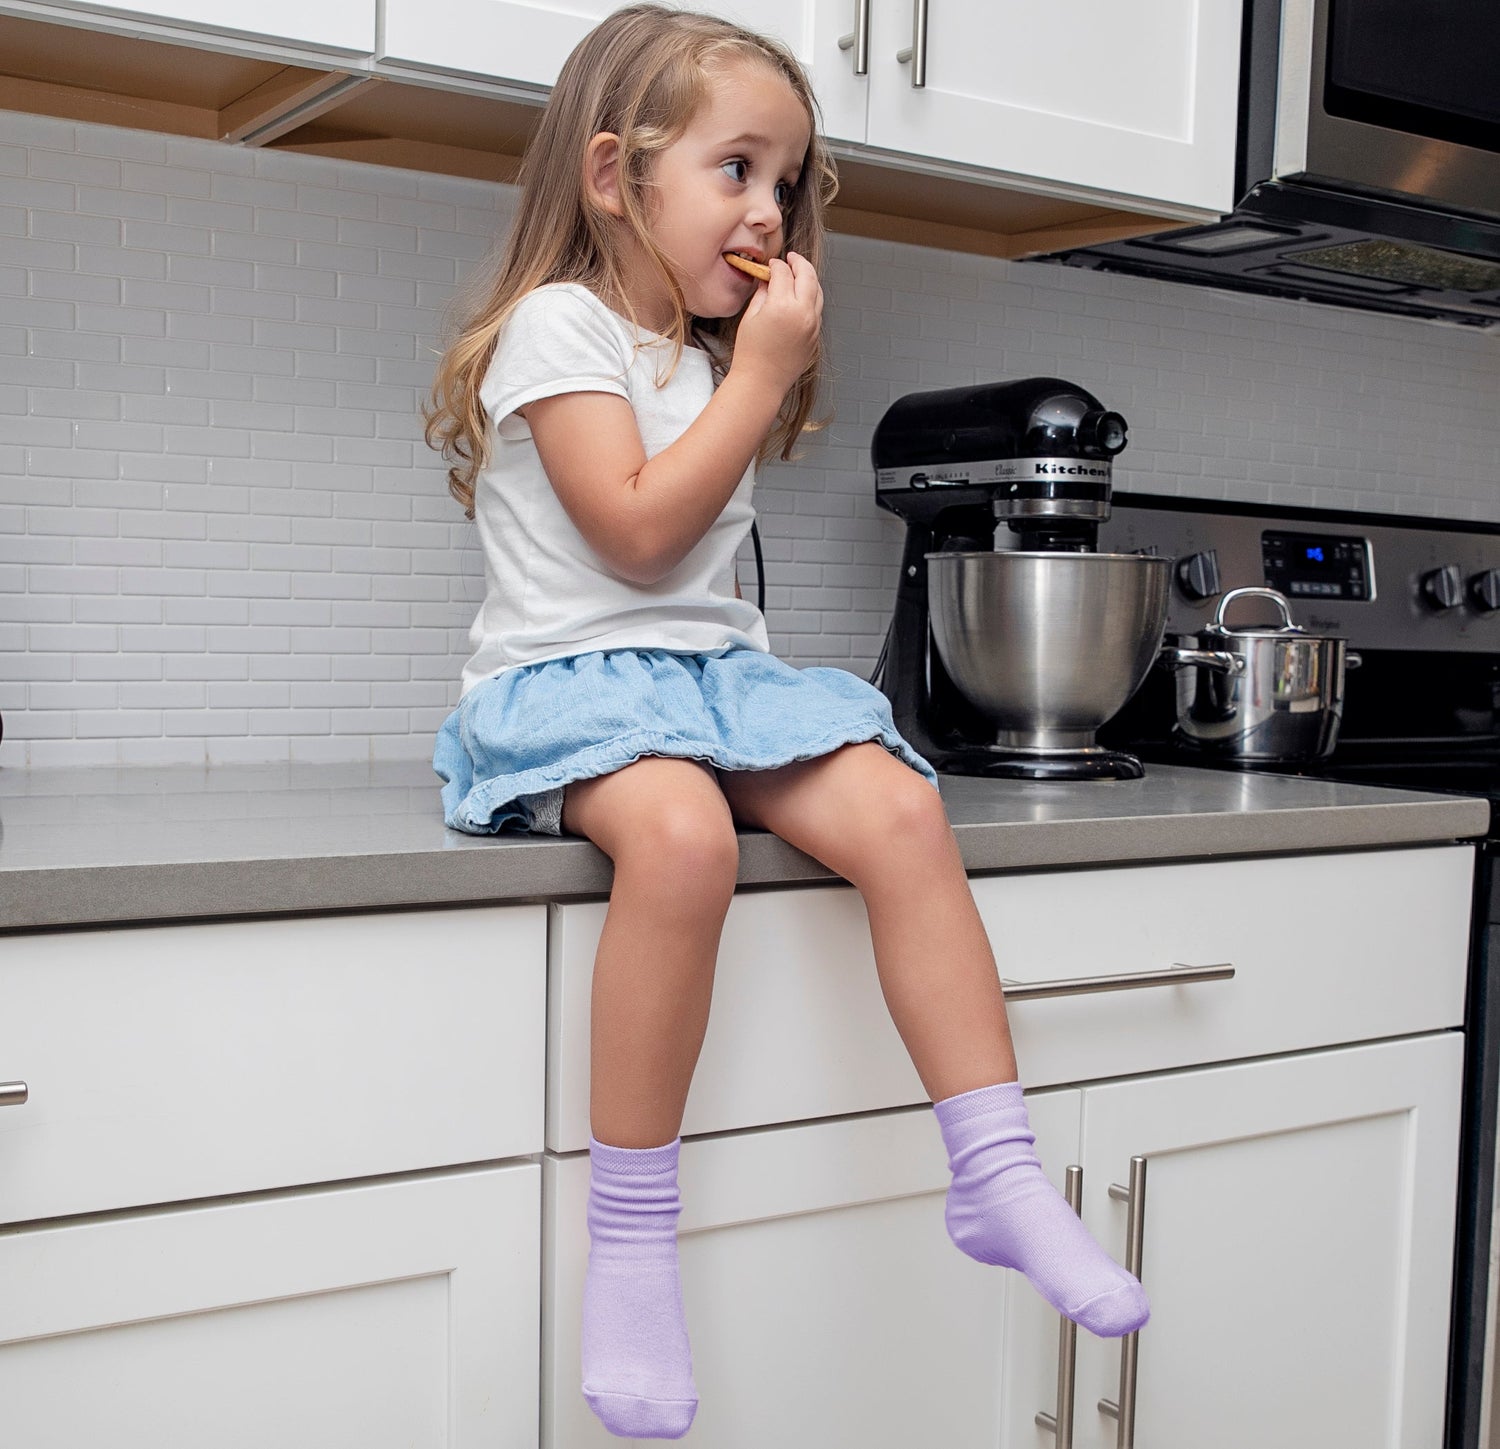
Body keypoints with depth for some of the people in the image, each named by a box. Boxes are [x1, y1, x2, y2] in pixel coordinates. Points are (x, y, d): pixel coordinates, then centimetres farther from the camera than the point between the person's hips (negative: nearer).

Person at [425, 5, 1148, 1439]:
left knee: (897, 806, -20)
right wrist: (762, 370, -10)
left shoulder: (706, 351, 21)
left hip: (715, 671, 7)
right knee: (683, 830, -39)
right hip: (573, 676, -7)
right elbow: (641, 532, -15)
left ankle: (996, 1171, -15)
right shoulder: (558, 325, -3)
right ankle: (629, 1233, -27)